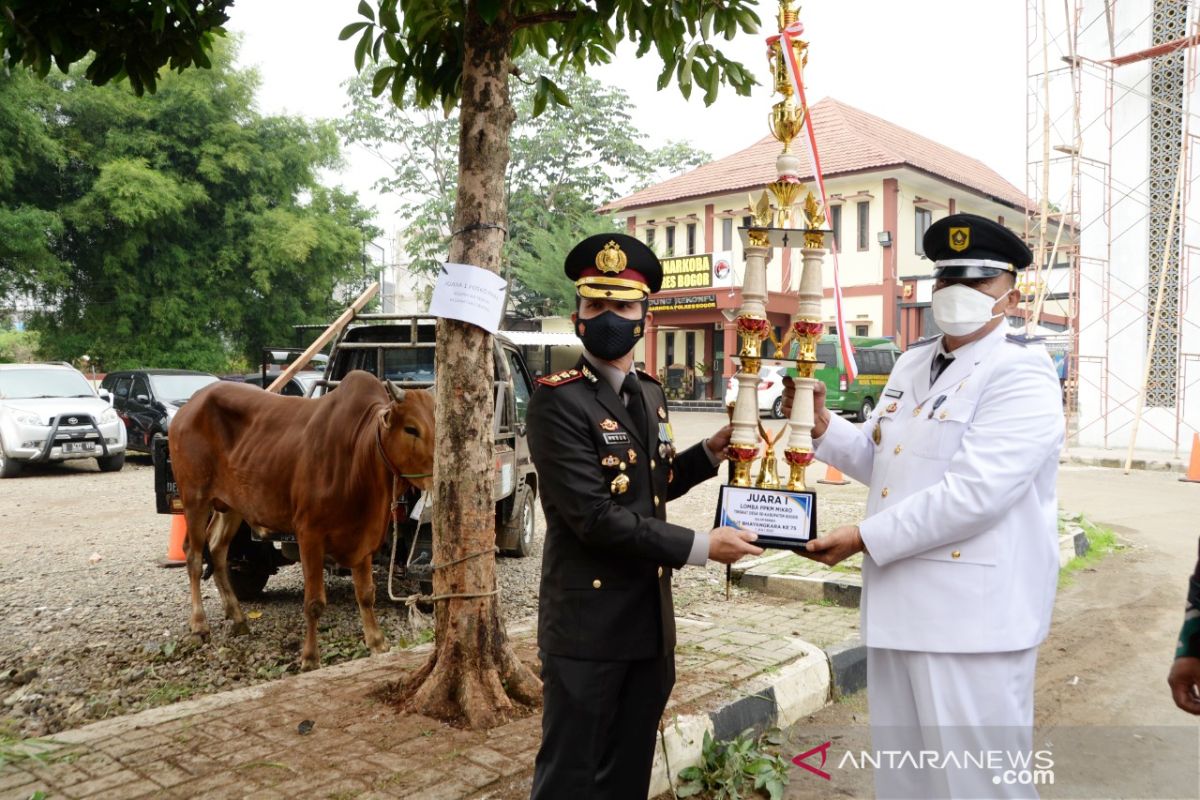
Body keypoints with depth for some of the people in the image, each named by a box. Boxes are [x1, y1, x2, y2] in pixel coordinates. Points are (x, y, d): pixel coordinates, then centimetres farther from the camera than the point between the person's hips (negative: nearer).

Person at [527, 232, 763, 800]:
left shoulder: (651, 395, 10)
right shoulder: (557, 400, -16)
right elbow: (596, 517, -22)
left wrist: (710, 453, 6)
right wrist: (700, 547, -20)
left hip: (651, 621, 8)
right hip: (587, 626, -7)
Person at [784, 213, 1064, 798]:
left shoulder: (1021, 377, -13)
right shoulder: (912, 364, 12)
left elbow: (970, 495, -24)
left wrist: (864, 539, -19)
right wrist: (823, 427, 0)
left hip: (971, 618, -8)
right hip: (898, 605, 8)